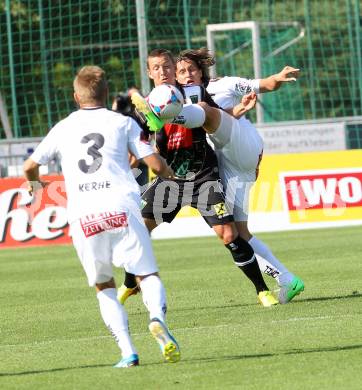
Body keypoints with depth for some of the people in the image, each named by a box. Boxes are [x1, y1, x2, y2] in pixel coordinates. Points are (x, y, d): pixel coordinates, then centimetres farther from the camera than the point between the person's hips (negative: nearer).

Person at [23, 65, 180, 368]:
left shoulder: (63, 129, 18)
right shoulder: (123, 123, 13)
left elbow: (30, 166, 28)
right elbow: (156, 164, 8)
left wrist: (34, 183, 52)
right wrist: (169, 174, 31)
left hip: (83, 218, 2)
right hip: (122, 208, -1)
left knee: (104, 287, 15)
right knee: (148, 275, 5)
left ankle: (127, 352, -3)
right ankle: (157, 317, -28)